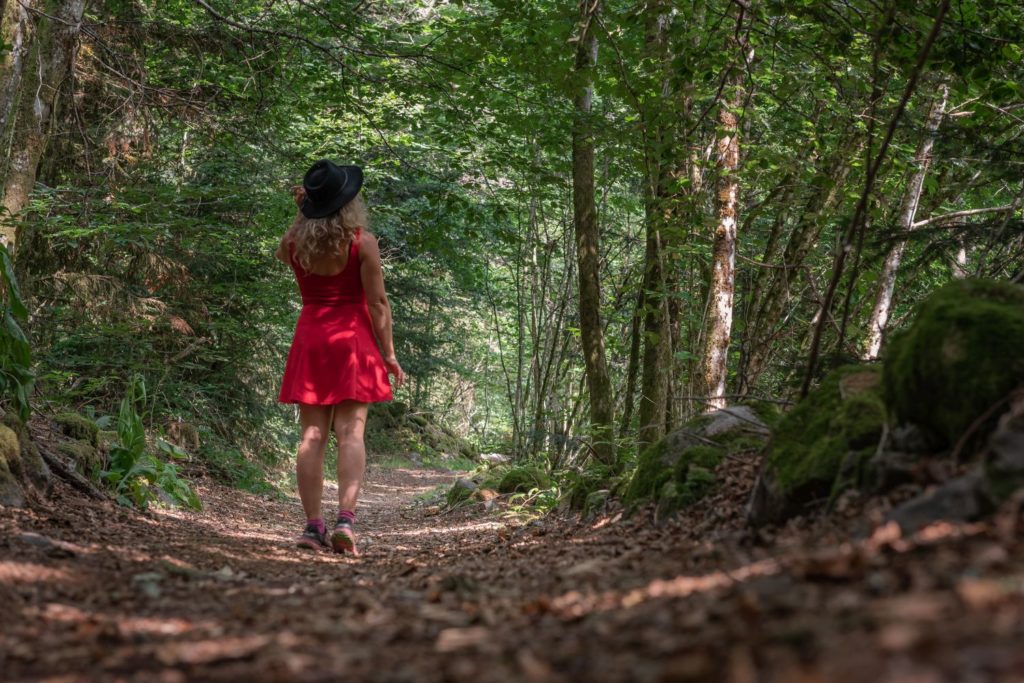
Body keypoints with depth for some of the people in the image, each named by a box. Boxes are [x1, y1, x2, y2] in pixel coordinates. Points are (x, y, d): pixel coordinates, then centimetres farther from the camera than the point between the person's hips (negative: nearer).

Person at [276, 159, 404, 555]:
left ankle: (313, 526, 1)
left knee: (312, 434, 3)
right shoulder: (362, 242, -8)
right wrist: (389, 353, -2)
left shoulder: (294, 242, 2)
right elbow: (377, 304, -8)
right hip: (352, 339, -3)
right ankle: (345, 519, -16)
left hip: (309, 338, 3)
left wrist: (301, 214, 17)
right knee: (351, 433, -5)